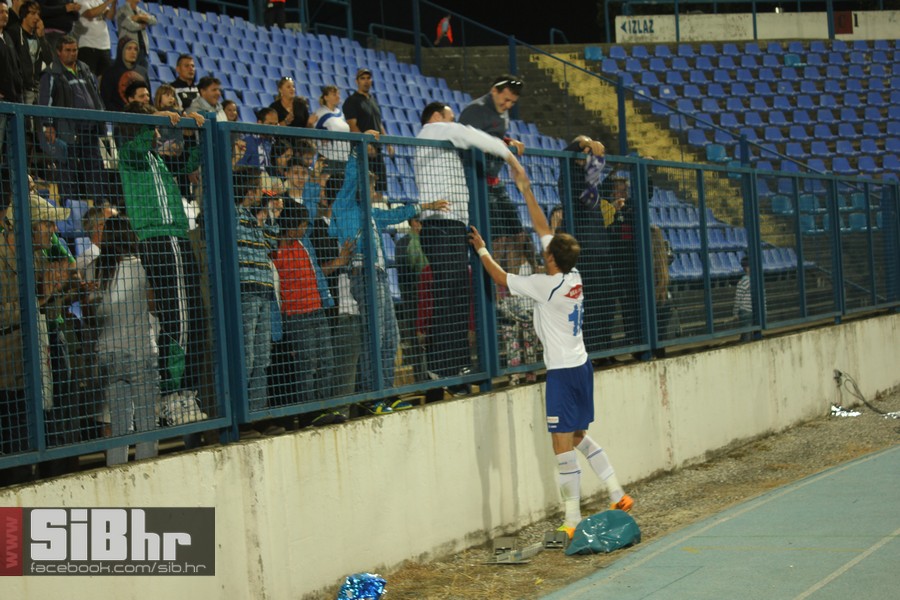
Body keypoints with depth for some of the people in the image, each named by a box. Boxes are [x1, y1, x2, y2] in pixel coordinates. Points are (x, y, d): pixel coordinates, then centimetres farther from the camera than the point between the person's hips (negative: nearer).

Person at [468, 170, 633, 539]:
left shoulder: (547, 285, -17)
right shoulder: (573, 276, 3)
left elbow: (501, 279, -7)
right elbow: (543, 230, 13)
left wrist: (481, 250, 7)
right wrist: (526, 191, 18)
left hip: (562, 372, -9)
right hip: (581, 366, 9)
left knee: (563, 446, -5)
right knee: (580, 438, 21)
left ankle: (573, 522, -3)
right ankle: (618, 495, 23)